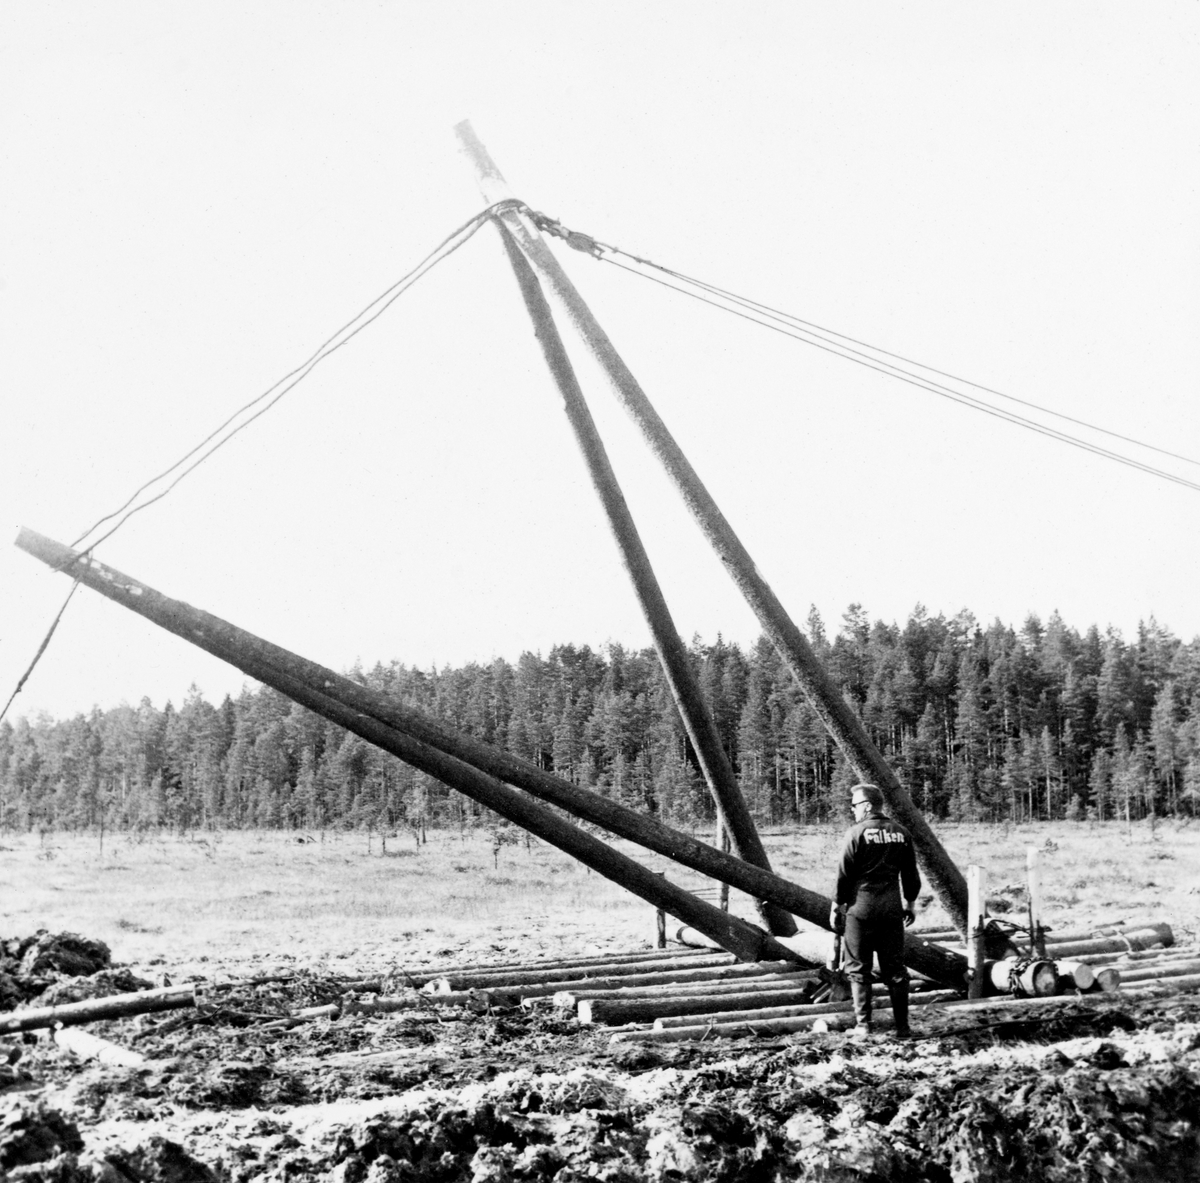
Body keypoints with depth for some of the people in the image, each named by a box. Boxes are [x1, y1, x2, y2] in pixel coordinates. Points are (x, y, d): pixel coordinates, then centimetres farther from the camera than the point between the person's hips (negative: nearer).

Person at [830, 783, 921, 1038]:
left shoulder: (857, 832, -8)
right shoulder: (901, 833, 6)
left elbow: (844, 874, -8)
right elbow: (910, 873, 10)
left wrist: (837, 905, 0)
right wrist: (910, 902, 20)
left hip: (861, 906, -4)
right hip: (891, 907, 4)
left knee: (858, 969, 4)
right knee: (894, 968, 9)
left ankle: (863, 1025, 2)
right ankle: (902, 1026, 9)